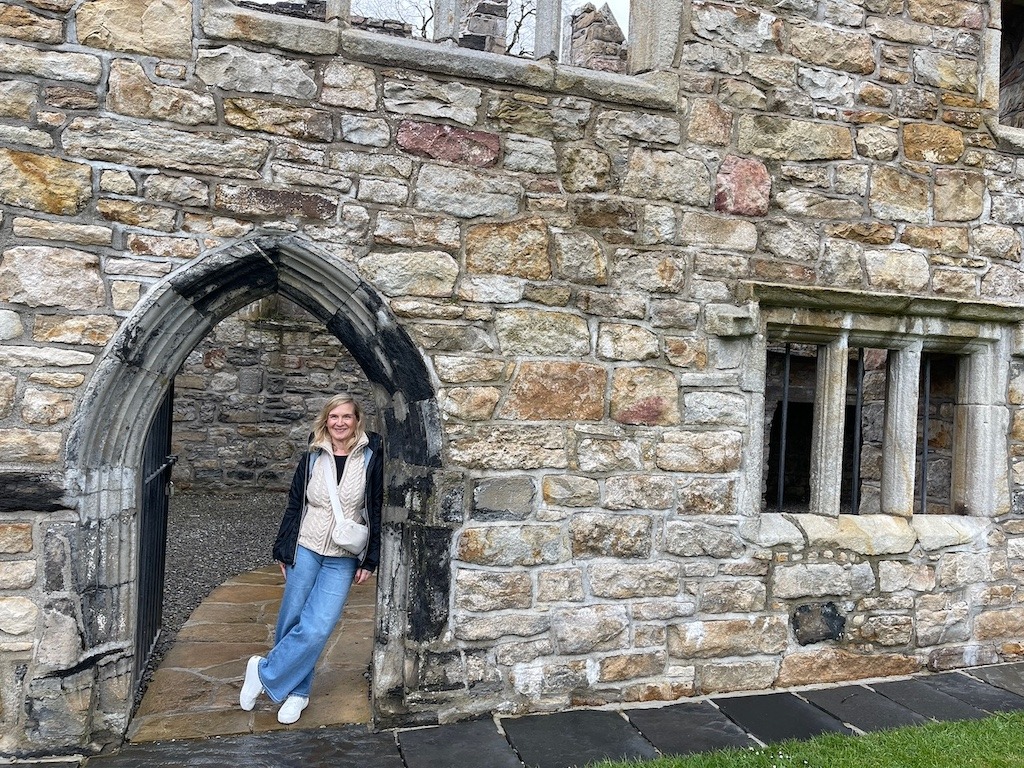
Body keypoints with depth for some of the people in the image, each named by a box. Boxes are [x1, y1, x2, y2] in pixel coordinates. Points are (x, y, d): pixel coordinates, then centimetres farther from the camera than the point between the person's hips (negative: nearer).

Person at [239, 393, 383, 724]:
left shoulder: (370, 459, -6)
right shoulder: (312, 458, 1)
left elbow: (377, 511, -3)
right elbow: (294, 506, 8)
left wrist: (370, 560, -4)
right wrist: (283, 550, 7)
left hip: (342, 560, -2)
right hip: (305, 550, 2)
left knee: (316, 628, -8)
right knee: (292, 620, 7)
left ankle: (264, 673, 14)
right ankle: (297, 692, 27)